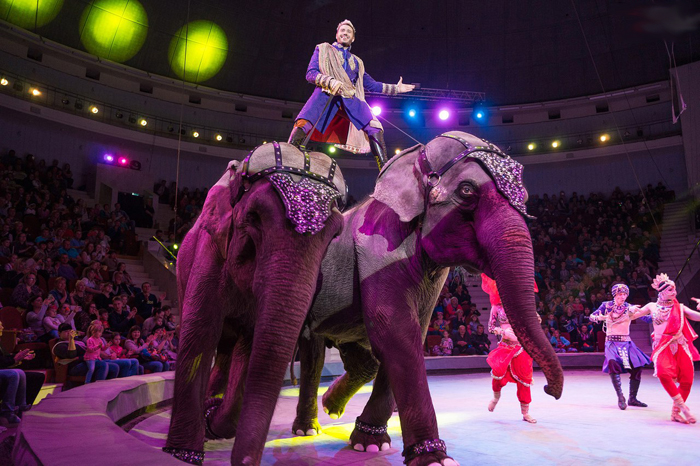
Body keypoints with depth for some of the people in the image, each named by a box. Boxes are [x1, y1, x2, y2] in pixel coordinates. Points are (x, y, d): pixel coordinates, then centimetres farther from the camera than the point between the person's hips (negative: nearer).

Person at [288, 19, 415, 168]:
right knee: (302, 125, -30)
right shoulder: (323, 49, 23)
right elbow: (310, 73, 10)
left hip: (351, 98, 3)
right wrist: (331, 81, -10)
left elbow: (370, 84, 36)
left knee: (375, 128, -19)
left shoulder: (356, 62, 33)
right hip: (326, 94, -3)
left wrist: (395, 88, 30)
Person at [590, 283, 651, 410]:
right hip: (611, 341, -2)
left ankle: (632, 398, 9)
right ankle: (620, 397, -22)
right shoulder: (606, 305, 2)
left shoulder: (630, 308, 1)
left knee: (637, 367, -9)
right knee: (612, 362, -28)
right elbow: (591, 316, -1)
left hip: (626, 342, 2)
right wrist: (599, 318, -22)